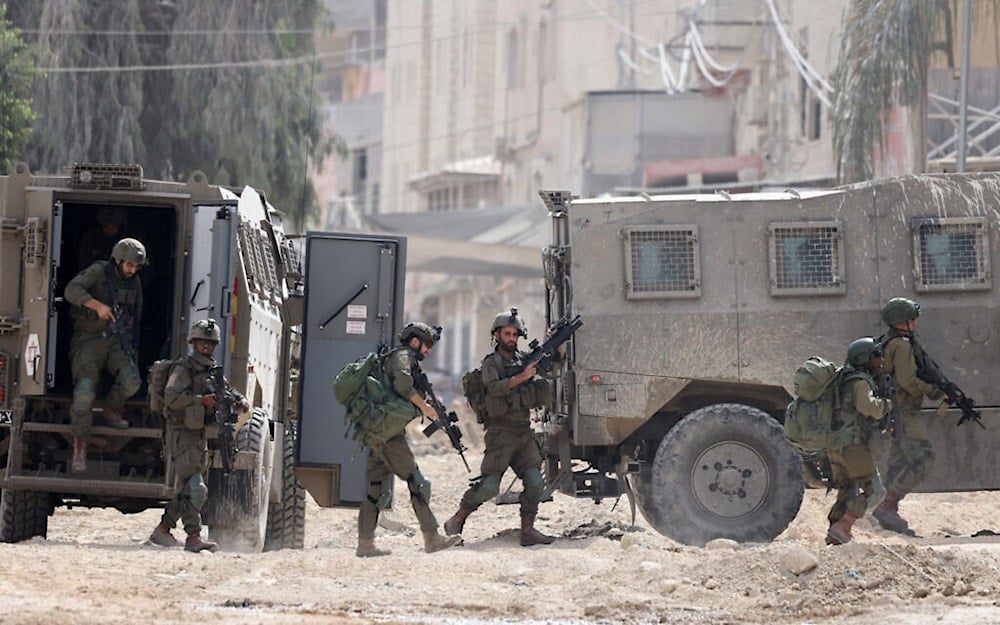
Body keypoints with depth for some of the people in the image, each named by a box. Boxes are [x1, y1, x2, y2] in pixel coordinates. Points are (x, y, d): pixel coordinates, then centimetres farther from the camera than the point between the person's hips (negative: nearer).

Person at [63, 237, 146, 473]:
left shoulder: (134, 282, 11)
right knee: (85, 391, -20)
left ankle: (112, 410, 10)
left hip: (118, 340, 4)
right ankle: (80, 445, -6)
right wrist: (97, 305, -35)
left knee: (131, 381, -23)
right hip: (90, 338, -4)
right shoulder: (98, 272, -8)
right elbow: (72, 290, -24)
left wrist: (130, 343, 21)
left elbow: (137, 312, 27)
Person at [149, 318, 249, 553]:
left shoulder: (213, 372, 15)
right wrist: (201, 400, -28)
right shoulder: (183, 369, -10)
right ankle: (193, 537, -20)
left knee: (185, 489, 14)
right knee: (195, 487, -17)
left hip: (199, 435, 9)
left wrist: (241, 401, -2)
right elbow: (172, 397, -22)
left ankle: (162, 530, 24)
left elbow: (229, 391, 20)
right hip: (182, 435, -9)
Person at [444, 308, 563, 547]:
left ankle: (527, 530, -2)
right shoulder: (491, 362, -2)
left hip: (524, 432, 5)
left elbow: (558, 358, 15)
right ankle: (456, 521, 5)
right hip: (501, 433, -5)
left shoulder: (524, 358, 13)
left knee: (535, 482, -7)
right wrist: (521, 377, -28)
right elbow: (494, 388, -20)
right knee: (489, 486, -9)